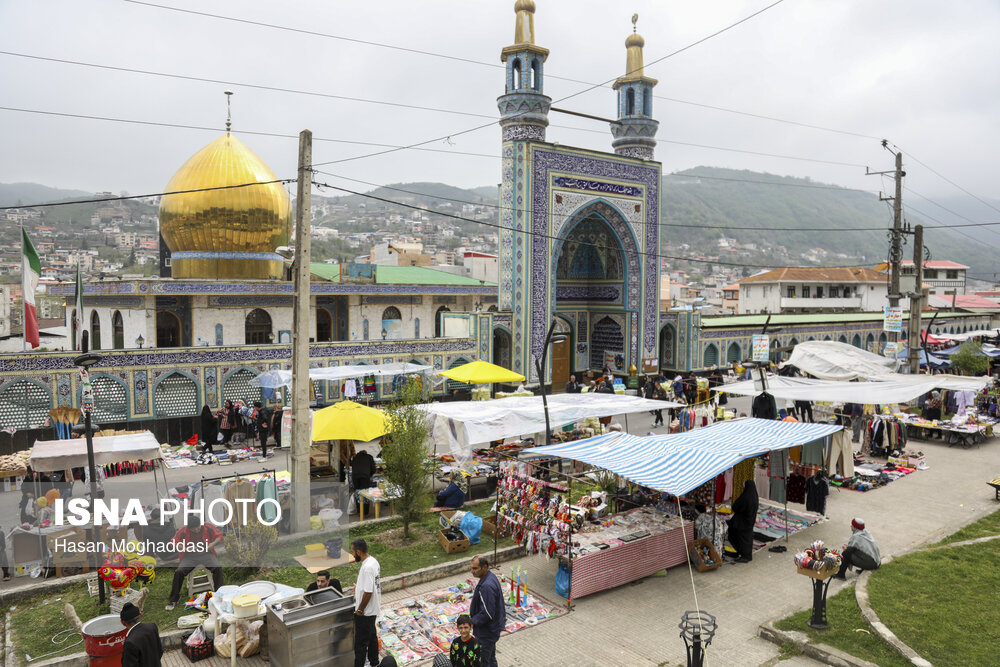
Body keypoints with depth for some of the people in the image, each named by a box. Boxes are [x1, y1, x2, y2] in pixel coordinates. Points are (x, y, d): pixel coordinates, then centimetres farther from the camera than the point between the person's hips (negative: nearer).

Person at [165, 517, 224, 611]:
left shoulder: (208, 528, -3)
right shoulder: (183, 531, -5)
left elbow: (219, 536, 7)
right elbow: (174, 542, 0)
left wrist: (213, 544, -13)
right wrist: (185, 548, -15)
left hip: (206, 554, -1)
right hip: (189, 556, 1)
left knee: (218, 568, -27)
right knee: (178, 572, -24)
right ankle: (173, 600, -5)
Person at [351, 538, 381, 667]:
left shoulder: (367, 567, -28)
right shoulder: (373, 561, 3)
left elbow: (368, 592, -28)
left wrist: (360, 610, -18)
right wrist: (359, 587, 13)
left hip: (365, 612, -10)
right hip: (373, 609, 10)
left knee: (361, 642, 2)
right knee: (371, 637, 23)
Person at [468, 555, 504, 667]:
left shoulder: (486, 586, -31)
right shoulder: (491, 576, 1)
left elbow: (487, 613, -29)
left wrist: (473, 622, -17)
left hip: (487, 631, -10)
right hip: (493, 626, 10)